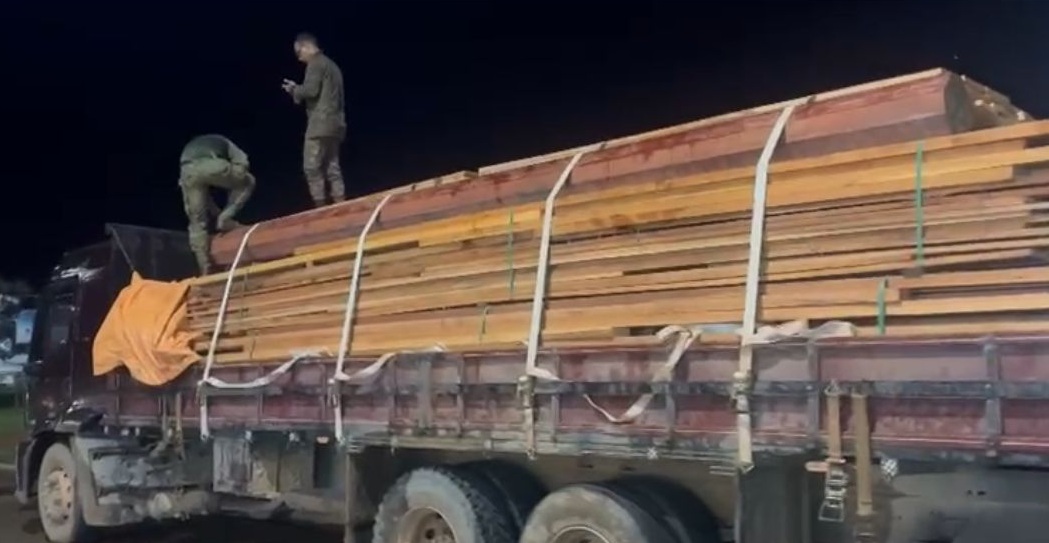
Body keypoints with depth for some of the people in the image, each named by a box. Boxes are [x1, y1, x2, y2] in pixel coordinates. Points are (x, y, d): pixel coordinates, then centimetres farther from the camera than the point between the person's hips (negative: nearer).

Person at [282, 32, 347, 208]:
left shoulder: (315, 64, -5)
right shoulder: (331, 65, 23)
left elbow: (311, 90, -16)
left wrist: (295, 90, 3)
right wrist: (298, 90, 16)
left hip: (321, 124, -9)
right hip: (335, 123, 9)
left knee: (312, 167, -8)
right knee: (332, 168, 7)